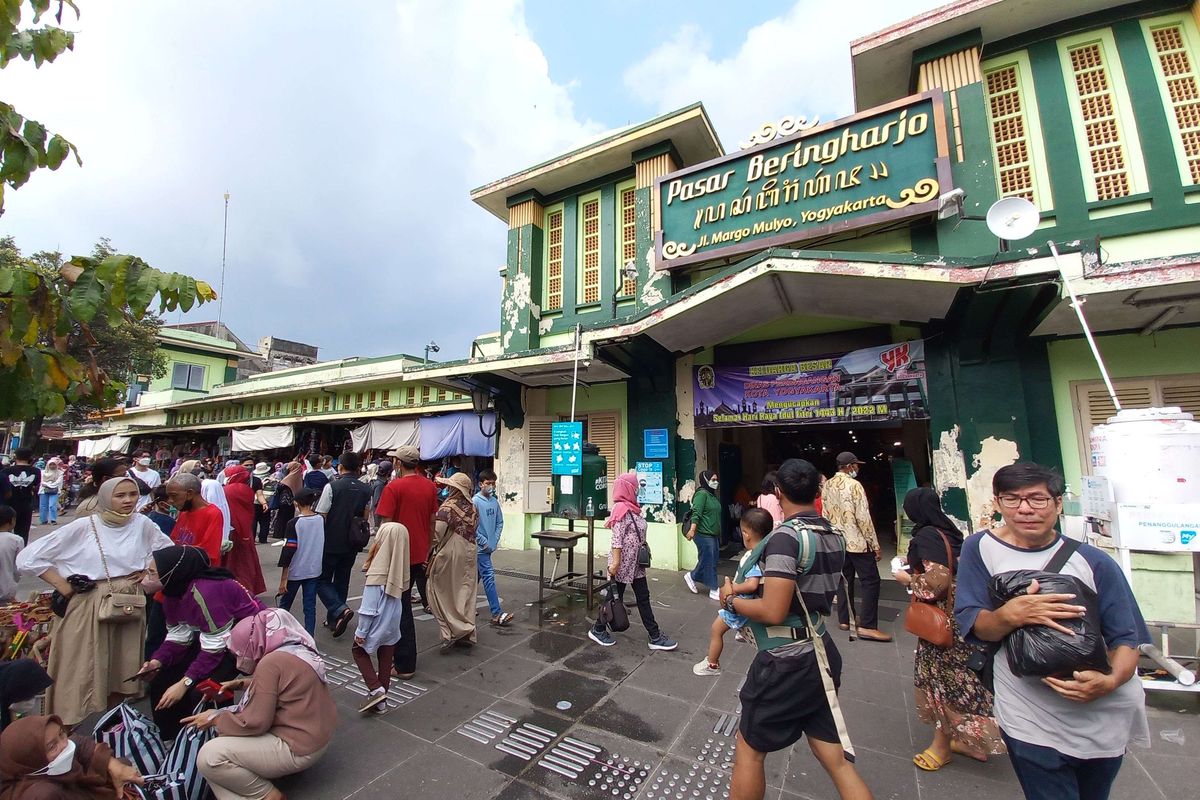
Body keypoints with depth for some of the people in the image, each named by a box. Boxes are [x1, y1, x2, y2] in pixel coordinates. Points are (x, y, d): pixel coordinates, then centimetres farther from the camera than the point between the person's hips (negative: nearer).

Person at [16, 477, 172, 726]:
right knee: (85, 671, 5)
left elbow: (168, 549, 13)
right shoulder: (83, 527, -10)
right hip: (87, 608, -3)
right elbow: (28, 557, -4)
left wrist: (147, 571, 1)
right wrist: (62, 586, -9)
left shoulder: (142, 523, -2)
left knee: (122, 670, 12)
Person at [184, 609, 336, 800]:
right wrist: (242, 684, 13)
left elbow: (255, 722, -19)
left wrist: (215, 718, -5)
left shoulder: (270, 662, -22)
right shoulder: (297, 650, 6)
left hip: (299, 748, -10)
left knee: (209, 757, -10)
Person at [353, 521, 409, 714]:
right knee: (386, 658, 18)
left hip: (378, 625, -5)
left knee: (358, 650, 20)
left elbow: (368, 608, -19)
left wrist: (361, 632, -8)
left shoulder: (378, 575, -26)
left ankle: (376, 689, 9)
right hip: (393, 625, 5)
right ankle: (381, 701, 31)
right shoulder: (398, 570, -7)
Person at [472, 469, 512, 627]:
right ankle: (497, 614, -6)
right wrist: (484, 542, -13)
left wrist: (495, 540, 2)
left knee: (476, 576, 18)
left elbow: (500, 522, 12)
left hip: (490, 546, 7)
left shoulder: (494, 501, 5)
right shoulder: (475, 501, -15)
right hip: (480, 547, -7)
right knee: (489, 577, -8)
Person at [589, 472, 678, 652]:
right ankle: (598, 630, 26)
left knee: (643, 598, 12)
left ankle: (655, 637, 20)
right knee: (615, 597, 7)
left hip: (635, 563, 9)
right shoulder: (622, 509, -20)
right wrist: (615, 562, -23)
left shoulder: (632, 508, 7)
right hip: (623, 563, -9)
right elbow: (616, 539, -22)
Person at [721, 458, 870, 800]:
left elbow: (773, 612, -26)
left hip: (785, 662, -7)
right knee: (836, 759, 19)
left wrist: (731, 600, -9)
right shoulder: (834, 536, 3)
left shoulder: (786, 536, -23)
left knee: (749, 749, 13)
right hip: (820, 654, 8)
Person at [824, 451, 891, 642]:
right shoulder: (854, 485, -15)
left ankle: (844, 619, 20)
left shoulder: (827, 486, 7)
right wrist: (875, 545, -11)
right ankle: (867, 626, -1)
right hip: (857, 541, -7)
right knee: (871, 581, 1)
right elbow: (863, 517, -17)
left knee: (845, 580, 14)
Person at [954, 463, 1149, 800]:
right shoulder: (980, 548, -10)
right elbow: (975, 627, -11)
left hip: (1104, 714, 3)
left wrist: (1110, 681, -21)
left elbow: (1126, 639, -2)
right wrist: (1010, 615, -31)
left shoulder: (1095, 563, -6)